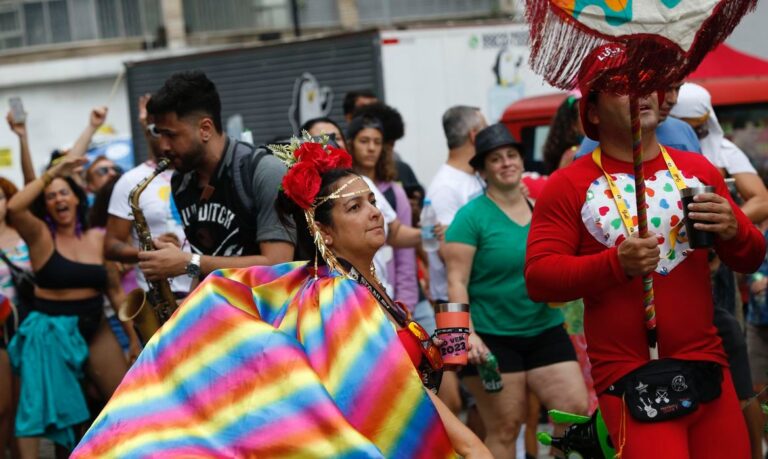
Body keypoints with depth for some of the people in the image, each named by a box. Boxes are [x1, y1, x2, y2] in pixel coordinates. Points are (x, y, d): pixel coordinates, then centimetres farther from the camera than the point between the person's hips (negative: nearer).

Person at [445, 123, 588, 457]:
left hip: (545, 330, 5)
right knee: (505, 426, 0)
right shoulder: (471, 216, -6)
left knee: (577, 410, -3)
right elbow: (456, 282, -11)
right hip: (491, 337, -5)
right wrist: (467, 333, -21)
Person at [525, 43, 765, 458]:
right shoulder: (569, 186, -2)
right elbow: (538, 278, -9)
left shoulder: (698, 171, 10)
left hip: (708, 367, 5)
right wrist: (616, 264, -22)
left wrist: (732, 230, -8)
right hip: (631, 380, -4)